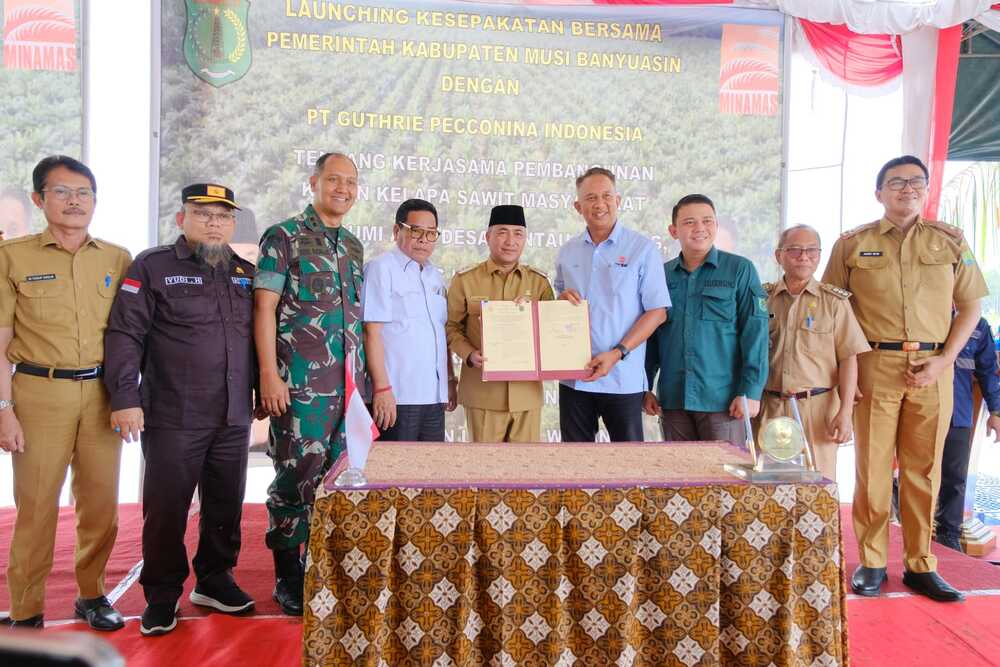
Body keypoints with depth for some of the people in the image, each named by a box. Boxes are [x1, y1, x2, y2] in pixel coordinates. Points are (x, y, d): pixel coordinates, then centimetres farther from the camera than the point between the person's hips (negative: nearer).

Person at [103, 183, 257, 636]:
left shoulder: (247, 273, 13)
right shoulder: (153, 267, -2)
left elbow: (258, 337, 19)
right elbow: (125, 336, -6)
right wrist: (125, 397, -13)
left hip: (234, 419, 5)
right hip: (173, 419, -4)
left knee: (226, 505, 12)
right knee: (166, 509, 3)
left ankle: (214, 580, 29)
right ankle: (162, 594, 20)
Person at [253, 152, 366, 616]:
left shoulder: (353, 246, 16)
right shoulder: (283, 237, -2)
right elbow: (264, 308, -7)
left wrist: (368, 378, 16)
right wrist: (269, 374, -14)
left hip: (350, 384, 6)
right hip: (301, 383, -6)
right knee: (297, 475, -1)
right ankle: (288, 575, 15)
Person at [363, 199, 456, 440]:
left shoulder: (434, 276, 17)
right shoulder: (381, 268, -5)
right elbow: (372, 332, -12)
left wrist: (450, 381, 18)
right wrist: (382, 389, -17)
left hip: (435, 397, 7)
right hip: (396, 397, -7)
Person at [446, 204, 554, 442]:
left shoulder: (539, 281, 7)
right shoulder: (465, 280, 1)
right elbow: (452, 327, 5)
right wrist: (469, 355, -14)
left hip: (527, 390, 2)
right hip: (483, 392, -2)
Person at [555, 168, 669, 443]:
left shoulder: (642, 249, -3)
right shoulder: (567, 252, 10)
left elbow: (658, 311, -6)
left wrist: (617, 353, -16)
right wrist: (562, 300, -4)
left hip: (622, 379, -4)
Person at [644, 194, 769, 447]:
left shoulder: (740, 270, 0)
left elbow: (755, 332, -5)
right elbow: (649, 336, 13)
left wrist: (750, 391, -12)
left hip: (723, 400, -3)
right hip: (672, 400, 4)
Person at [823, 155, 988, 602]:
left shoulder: (950, 241, 10)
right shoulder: (852, 244, 6)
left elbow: (971, 307, 9)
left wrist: (943, 361, -4)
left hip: (932, 368, 2)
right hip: (875, 367, -1)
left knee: (924, 468, 7)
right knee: (873, 466, 2)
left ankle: (920, 565, 18)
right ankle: (871, 562, 14)